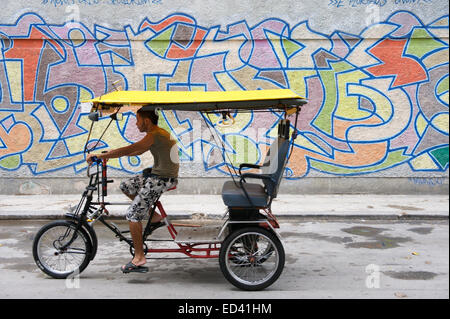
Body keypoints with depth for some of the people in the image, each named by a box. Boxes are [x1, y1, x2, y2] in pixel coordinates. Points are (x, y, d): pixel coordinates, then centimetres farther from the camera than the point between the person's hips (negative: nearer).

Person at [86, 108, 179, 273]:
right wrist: (112, 153, 19)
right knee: (125, 186, 18)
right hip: (157, 173, 10)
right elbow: (138, 151, 23)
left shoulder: (154, 136, -17)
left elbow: (129, 150, -22)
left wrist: (99, 155, -15)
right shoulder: (160, 132, 14)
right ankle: (155, 217, 18)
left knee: (132, 214, -6)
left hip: (161, 179, -10)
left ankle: (139, 258, 1)